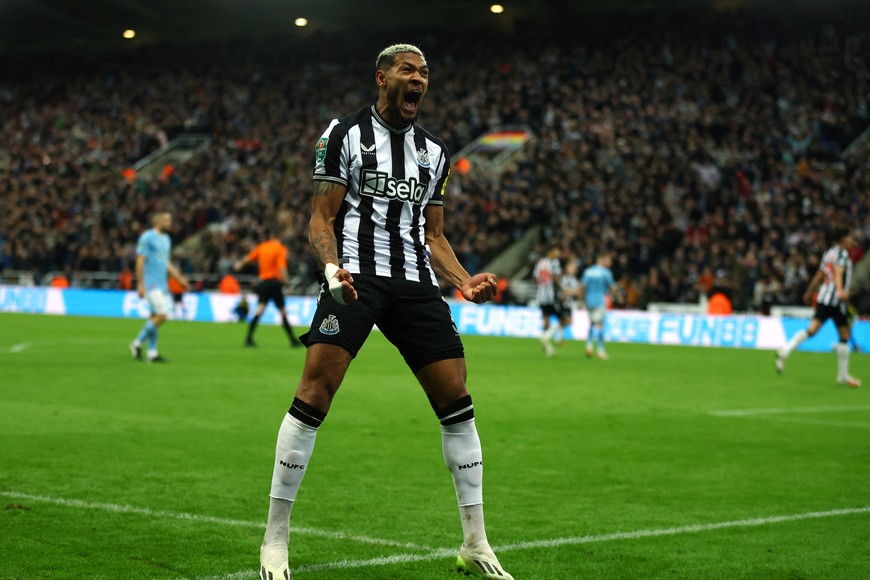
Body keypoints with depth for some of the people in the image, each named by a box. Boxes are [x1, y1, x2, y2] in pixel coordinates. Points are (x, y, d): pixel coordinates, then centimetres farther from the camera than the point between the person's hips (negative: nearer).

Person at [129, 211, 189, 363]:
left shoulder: (166, 239, 17)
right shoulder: (147, 237, -9)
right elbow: (140, 261, -12)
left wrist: (180, 278, 20)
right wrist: (140, 284, -17)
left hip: (162, 285, 8)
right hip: (151, 284, -8)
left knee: (155, 317, 7)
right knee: (161, 315, -15)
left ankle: (152, 352, 10)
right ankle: (137, 343, -3)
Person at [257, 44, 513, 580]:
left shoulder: (435, 152, 19)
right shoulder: (345, 134, 3)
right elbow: (321, 218, 0)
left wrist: (464, 280, 6)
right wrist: (331, 266, -19)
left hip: (416, 283, 5)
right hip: (356, 275, -5)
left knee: (457, 400, -1)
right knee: (316, 391, -17)